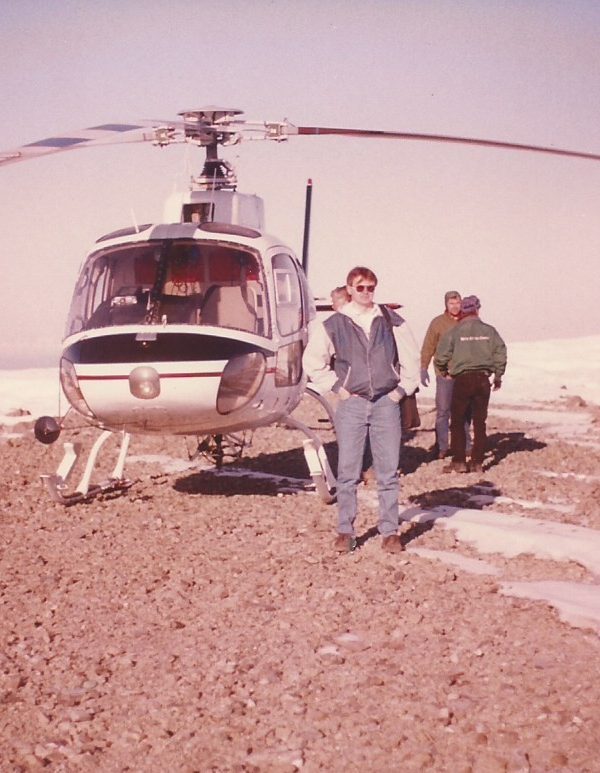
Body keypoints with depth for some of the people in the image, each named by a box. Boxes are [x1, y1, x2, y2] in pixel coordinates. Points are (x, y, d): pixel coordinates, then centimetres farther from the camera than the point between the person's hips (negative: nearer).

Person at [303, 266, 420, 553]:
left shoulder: (392, 322, 7)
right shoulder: (333, 325, 3)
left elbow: (411, 358, 14)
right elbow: (312, 361, 10)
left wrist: (403, 389, 6)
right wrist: (336, 387, 4)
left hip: (386, 403, 1)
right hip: (352, 404, -1)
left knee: (388, 472, 2)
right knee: (347, 473, 0)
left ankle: (390, 532, 8)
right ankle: (345, 532, 8)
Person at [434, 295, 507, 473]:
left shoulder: (455, 331, -4)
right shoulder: (489, 331, 3)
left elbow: (441, 356, -4)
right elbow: (500, 353, 1)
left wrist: (443, 370, 17)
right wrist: (498, 375, 13)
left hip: (462, 379, -3)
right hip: (483, 379, 3)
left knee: (457, 421, 6)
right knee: (479, 422, 9)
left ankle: (459, 461, 2)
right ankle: (477, 462, 9)